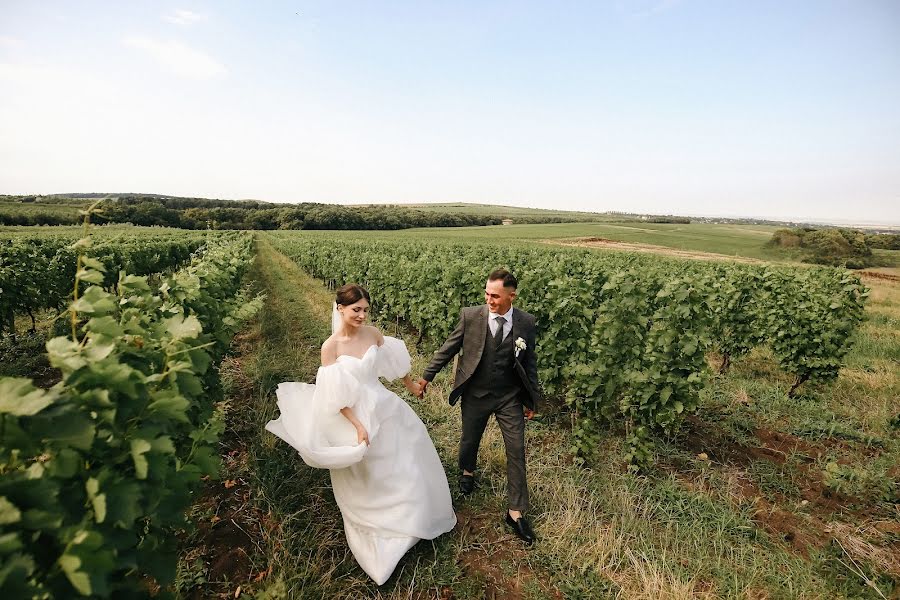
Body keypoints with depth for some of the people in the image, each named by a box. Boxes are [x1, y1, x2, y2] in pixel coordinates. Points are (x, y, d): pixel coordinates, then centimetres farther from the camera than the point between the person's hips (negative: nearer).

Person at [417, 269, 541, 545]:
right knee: (469, 440, 20)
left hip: (510, 397, 1)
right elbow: (448, 348, -4)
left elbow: (529, 361, 1)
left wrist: (532, 397, 7)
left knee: (516, 451, 3)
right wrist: (427, 376, 2)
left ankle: (516, 512, 21)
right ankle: (467, 471, 56)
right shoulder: (470, 316, -16)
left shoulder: (526, 322, -11)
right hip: (475, 395, 0)